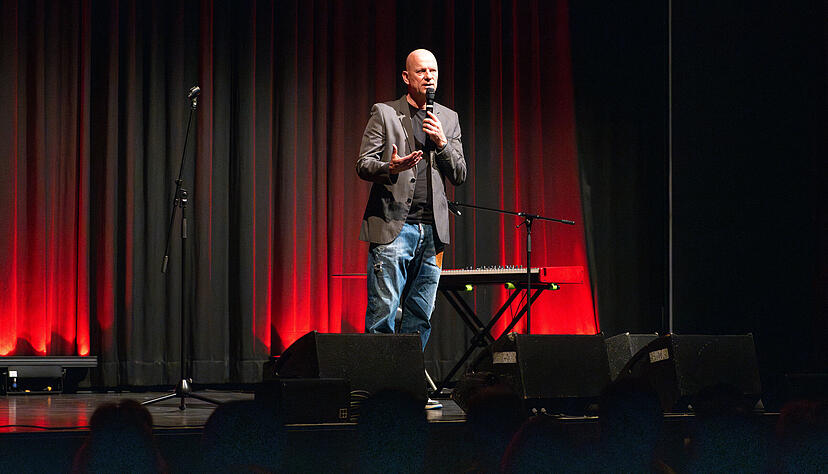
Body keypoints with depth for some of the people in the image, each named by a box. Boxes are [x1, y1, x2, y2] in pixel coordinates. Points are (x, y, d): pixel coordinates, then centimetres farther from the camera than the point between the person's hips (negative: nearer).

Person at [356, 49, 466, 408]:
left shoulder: (448, 119, 16)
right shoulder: (384, 113, 4)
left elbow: (460, 176, 13)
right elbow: (363, 165, -2)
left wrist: (442, 144, -4)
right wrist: (390, 168, -23)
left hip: (431, 230, 5)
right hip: (393, 227, -4)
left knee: (421, 315, 5)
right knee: (383, 312, -8)